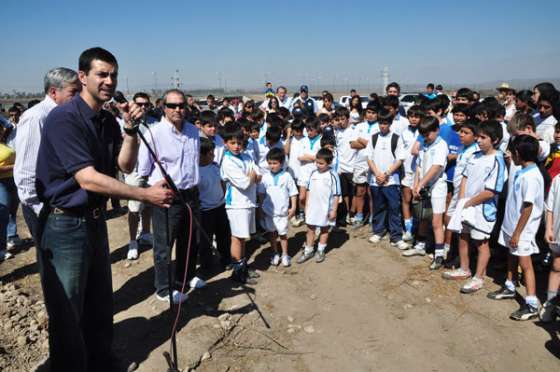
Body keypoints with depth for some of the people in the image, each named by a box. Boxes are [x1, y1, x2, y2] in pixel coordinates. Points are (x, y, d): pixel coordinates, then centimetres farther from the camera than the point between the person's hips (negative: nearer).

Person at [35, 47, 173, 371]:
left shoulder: (108, 120, 7)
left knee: (100, 305, 21)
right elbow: (87, 179, -26)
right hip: (65, 225, -8)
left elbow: (125, 165, 3)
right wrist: (146, 195, -25)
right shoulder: (64, 118, -19)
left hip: (95, 220, 8)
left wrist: (131, 128, -11)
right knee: (67, 315, 5)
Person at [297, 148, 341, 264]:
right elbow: (309, 190, 8)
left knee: (324, 229, 14)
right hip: (312, 207, 4)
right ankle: (308, 251, 25)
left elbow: (336, 195, -11)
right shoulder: (313, 173, 0)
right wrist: (306, 206, 8)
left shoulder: (333, 176, -15)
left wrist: (334, 210, -11)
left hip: (326, 209, -4)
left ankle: (321, 250, 29)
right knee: (310, 229, 12)